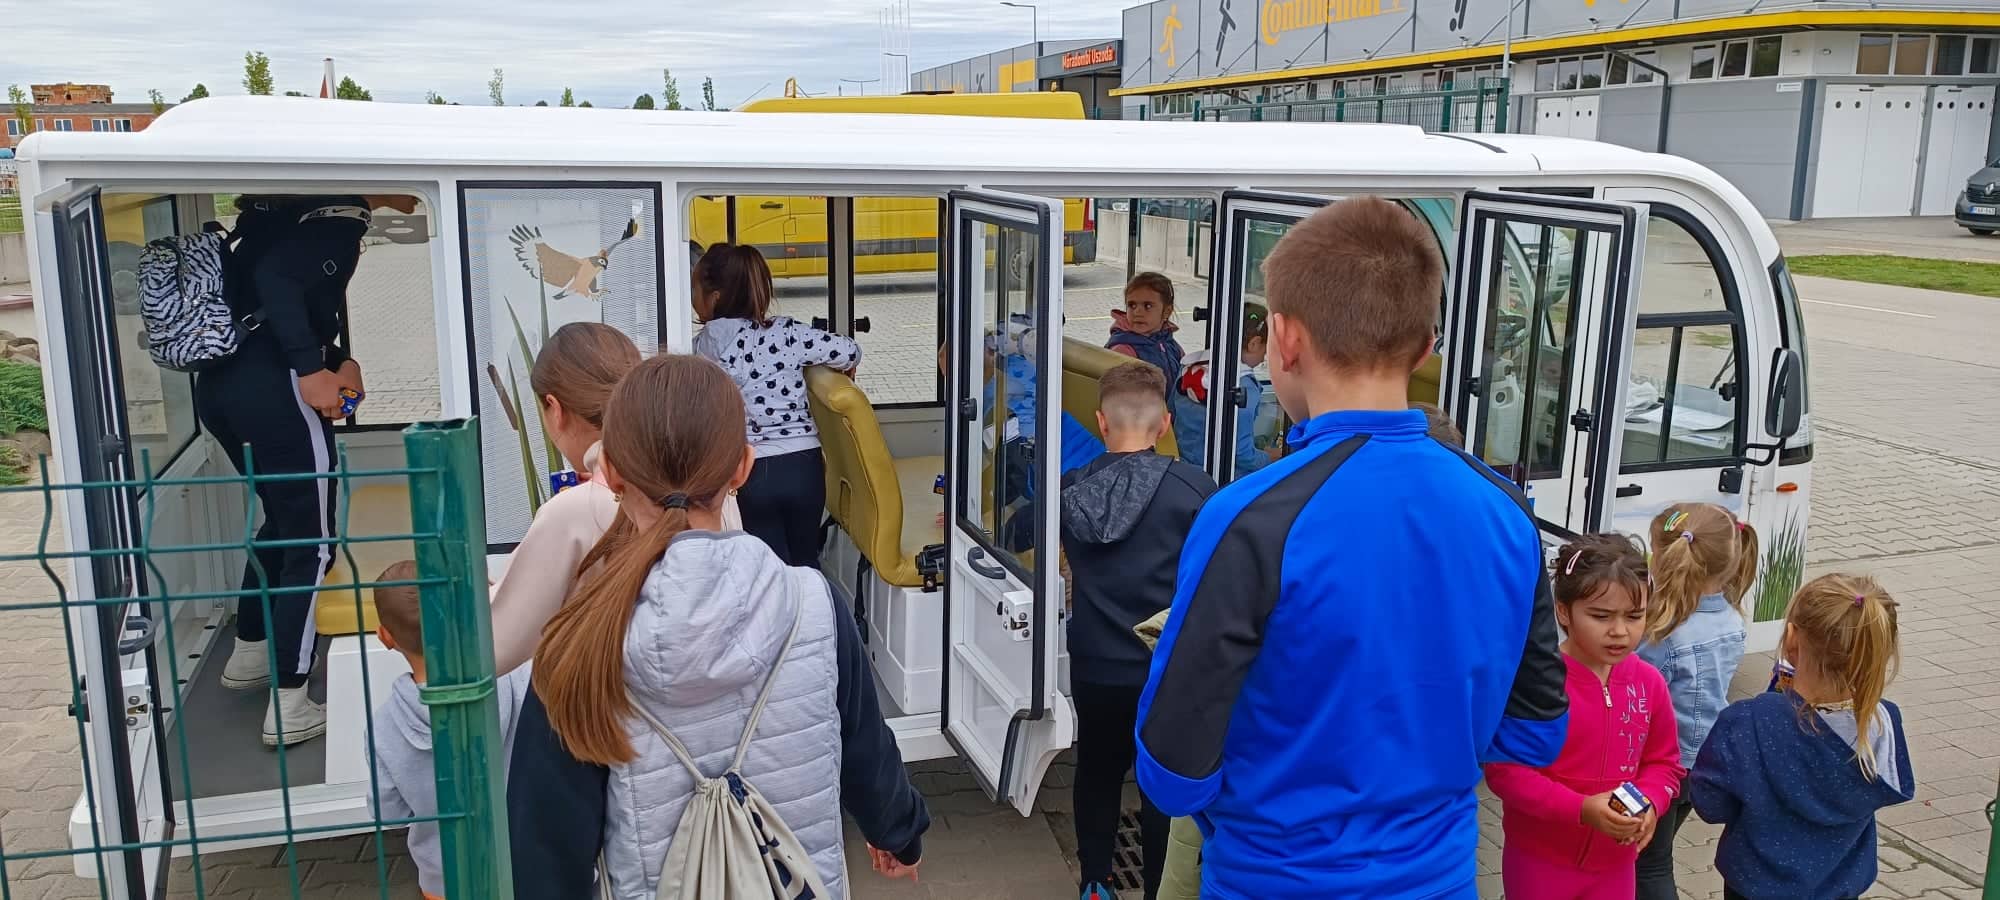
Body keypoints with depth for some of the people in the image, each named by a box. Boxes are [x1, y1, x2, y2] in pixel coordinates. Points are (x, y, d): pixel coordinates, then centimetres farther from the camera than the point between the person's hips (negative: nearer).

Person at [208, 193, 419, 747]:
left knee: (284, 519, 26)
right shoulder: (343, 215, -10)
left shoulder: (314, 207, 19)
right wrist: (311, 371, -23)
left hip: (220, 384, 9)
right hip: (269, 389, -9)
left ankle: (249, 655, 39)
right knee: (313, 541, 1)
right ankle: (289, 708, 4)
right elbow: (275, 278, -24)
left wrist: (338, 360, 9)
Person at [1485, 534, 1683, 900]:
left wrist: (1650, 803, -12)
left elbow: (1663, 762, 9)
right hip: (1539, 859, -5)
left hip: (1613, 862, 5)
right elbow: (1504, 769, -19)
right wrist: (1581, 809, -27)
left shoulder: (1648, 682, -2)